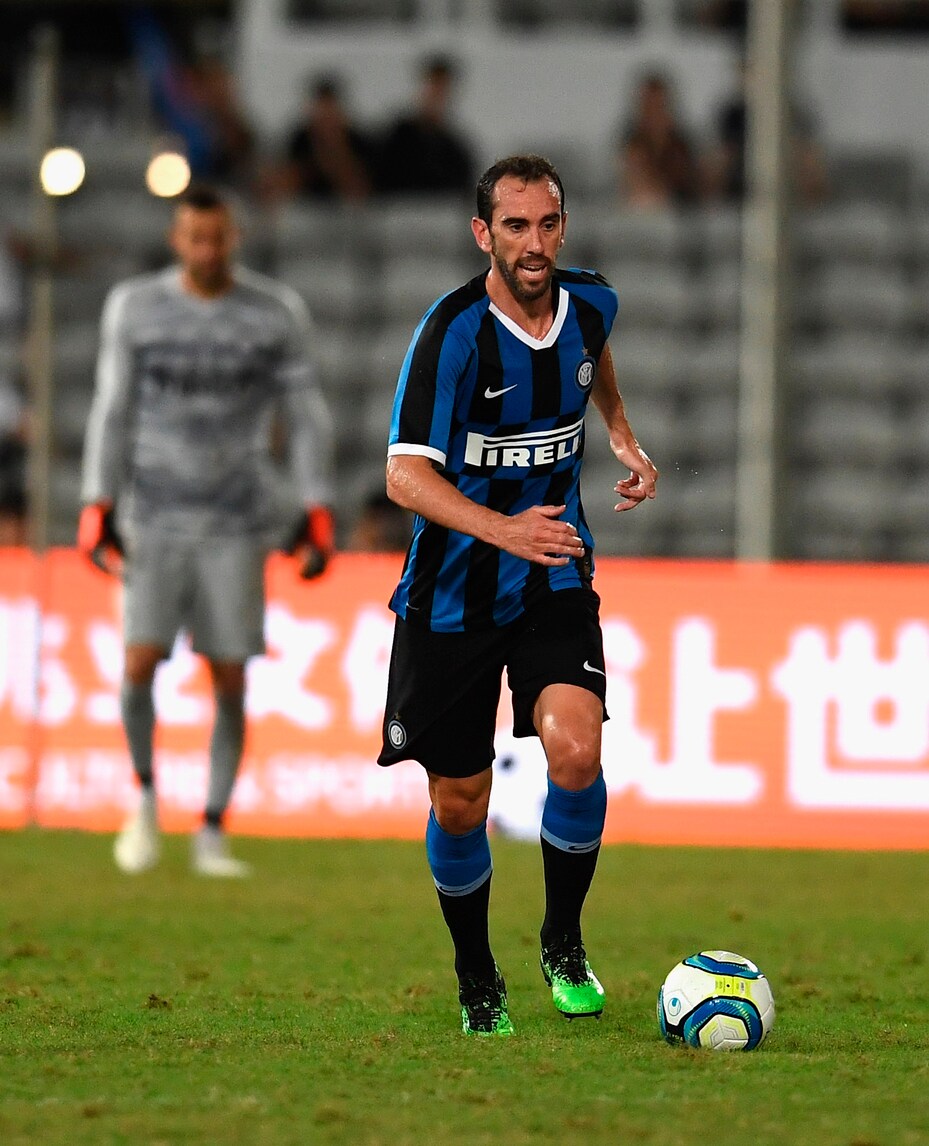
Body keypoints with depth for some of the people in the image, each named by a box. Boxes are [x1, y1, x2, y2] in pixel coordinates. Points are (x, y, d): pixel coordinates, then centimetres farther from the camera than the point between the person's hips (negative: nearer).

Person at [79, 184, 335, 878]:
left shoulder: (277, 314, -1)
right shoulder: (136, 309, 0)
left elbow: (307, 417, 4)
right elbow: (113, 412, 5)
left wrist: (318, 514, -2)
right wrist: (98, 508, -1)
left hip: (237, 525, 0)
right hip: (155, 518, 0)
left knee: (230, 681, -2)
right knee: (140, 664, -13)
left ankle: (213, 838, 8)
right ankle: (145, 799, 12)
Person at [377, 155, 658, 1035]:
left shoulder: (589, 303, -2)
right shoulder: (454, 331, -19)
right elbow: (406, 474, -26)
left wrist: (622, 435, 15)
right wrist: (503, 528, -40)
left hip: (554, 580, 3)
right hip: (454, 590, -3)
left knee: (574, 754, -21)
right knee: (458, 806, 3)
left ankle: (563, 944, 3)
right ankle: (476, 980, 27)